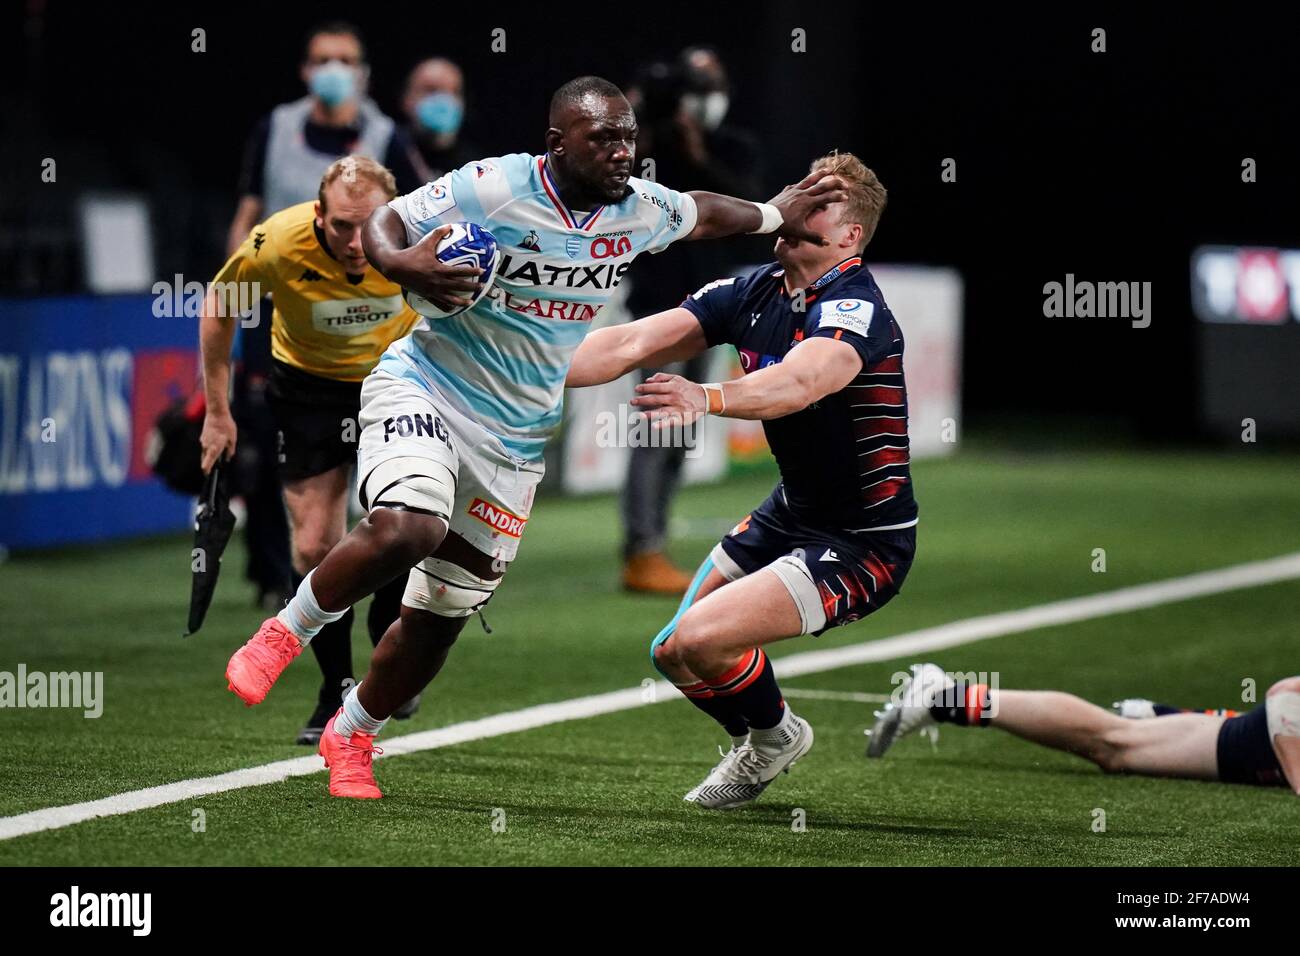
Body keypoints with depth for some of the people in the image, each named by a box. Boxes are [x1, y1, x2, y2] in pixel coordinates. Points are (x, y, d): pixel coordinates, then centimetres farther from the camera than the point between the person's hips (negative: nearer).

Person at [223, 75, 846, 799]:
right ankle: (287, 632, -9)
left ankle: (351, 736, 32)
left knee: (440, 618, 8)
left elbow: (702, 213, 24)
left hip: (514, 442, 6)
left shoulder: (640, 208, 1)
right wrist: (401, 264, -31)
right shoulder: (494, 188, -17)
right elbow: (383, 222, -10)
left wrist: (779, 216, 29)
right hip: (425, 392, -5)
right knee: (408, 528, -34)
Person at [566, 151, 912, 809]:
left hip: (863, 543, -9)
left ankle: (775, 735, 10)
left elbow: (800, 382, -47)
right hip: (791, 513, 9)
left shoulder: (856, 309, -25)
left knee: (699, 637, -21)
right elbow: (633, 344, -6)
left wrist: (709, 398, -64)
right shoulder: (752, 291, -1)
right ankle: (755, 746, 42)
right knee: (672, 654, 13)